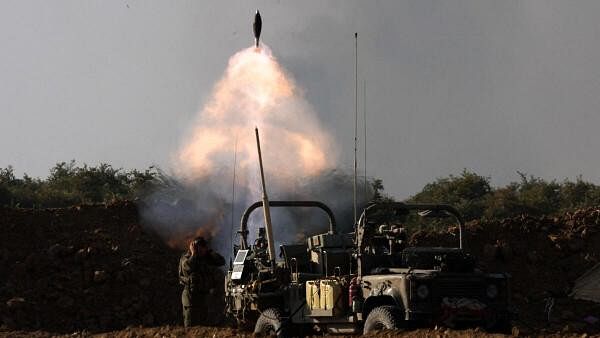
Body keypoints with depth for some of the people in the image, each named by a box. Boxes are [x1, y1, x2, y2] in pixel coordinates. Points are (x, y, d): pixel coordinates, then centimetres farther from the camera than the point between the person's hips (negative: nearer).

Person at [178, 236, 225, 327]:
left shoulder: (207, 257, 10)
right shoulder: (186, 258, -5)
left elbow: (221, 261, 1)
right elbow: (187, 267, -27)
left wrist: (209, 251, -3)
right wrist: (193, 254, -15)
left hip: (205, 295, 6)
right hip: (192, 295, -6)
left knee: (203, 324, 10)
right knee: (191, 326, -7)